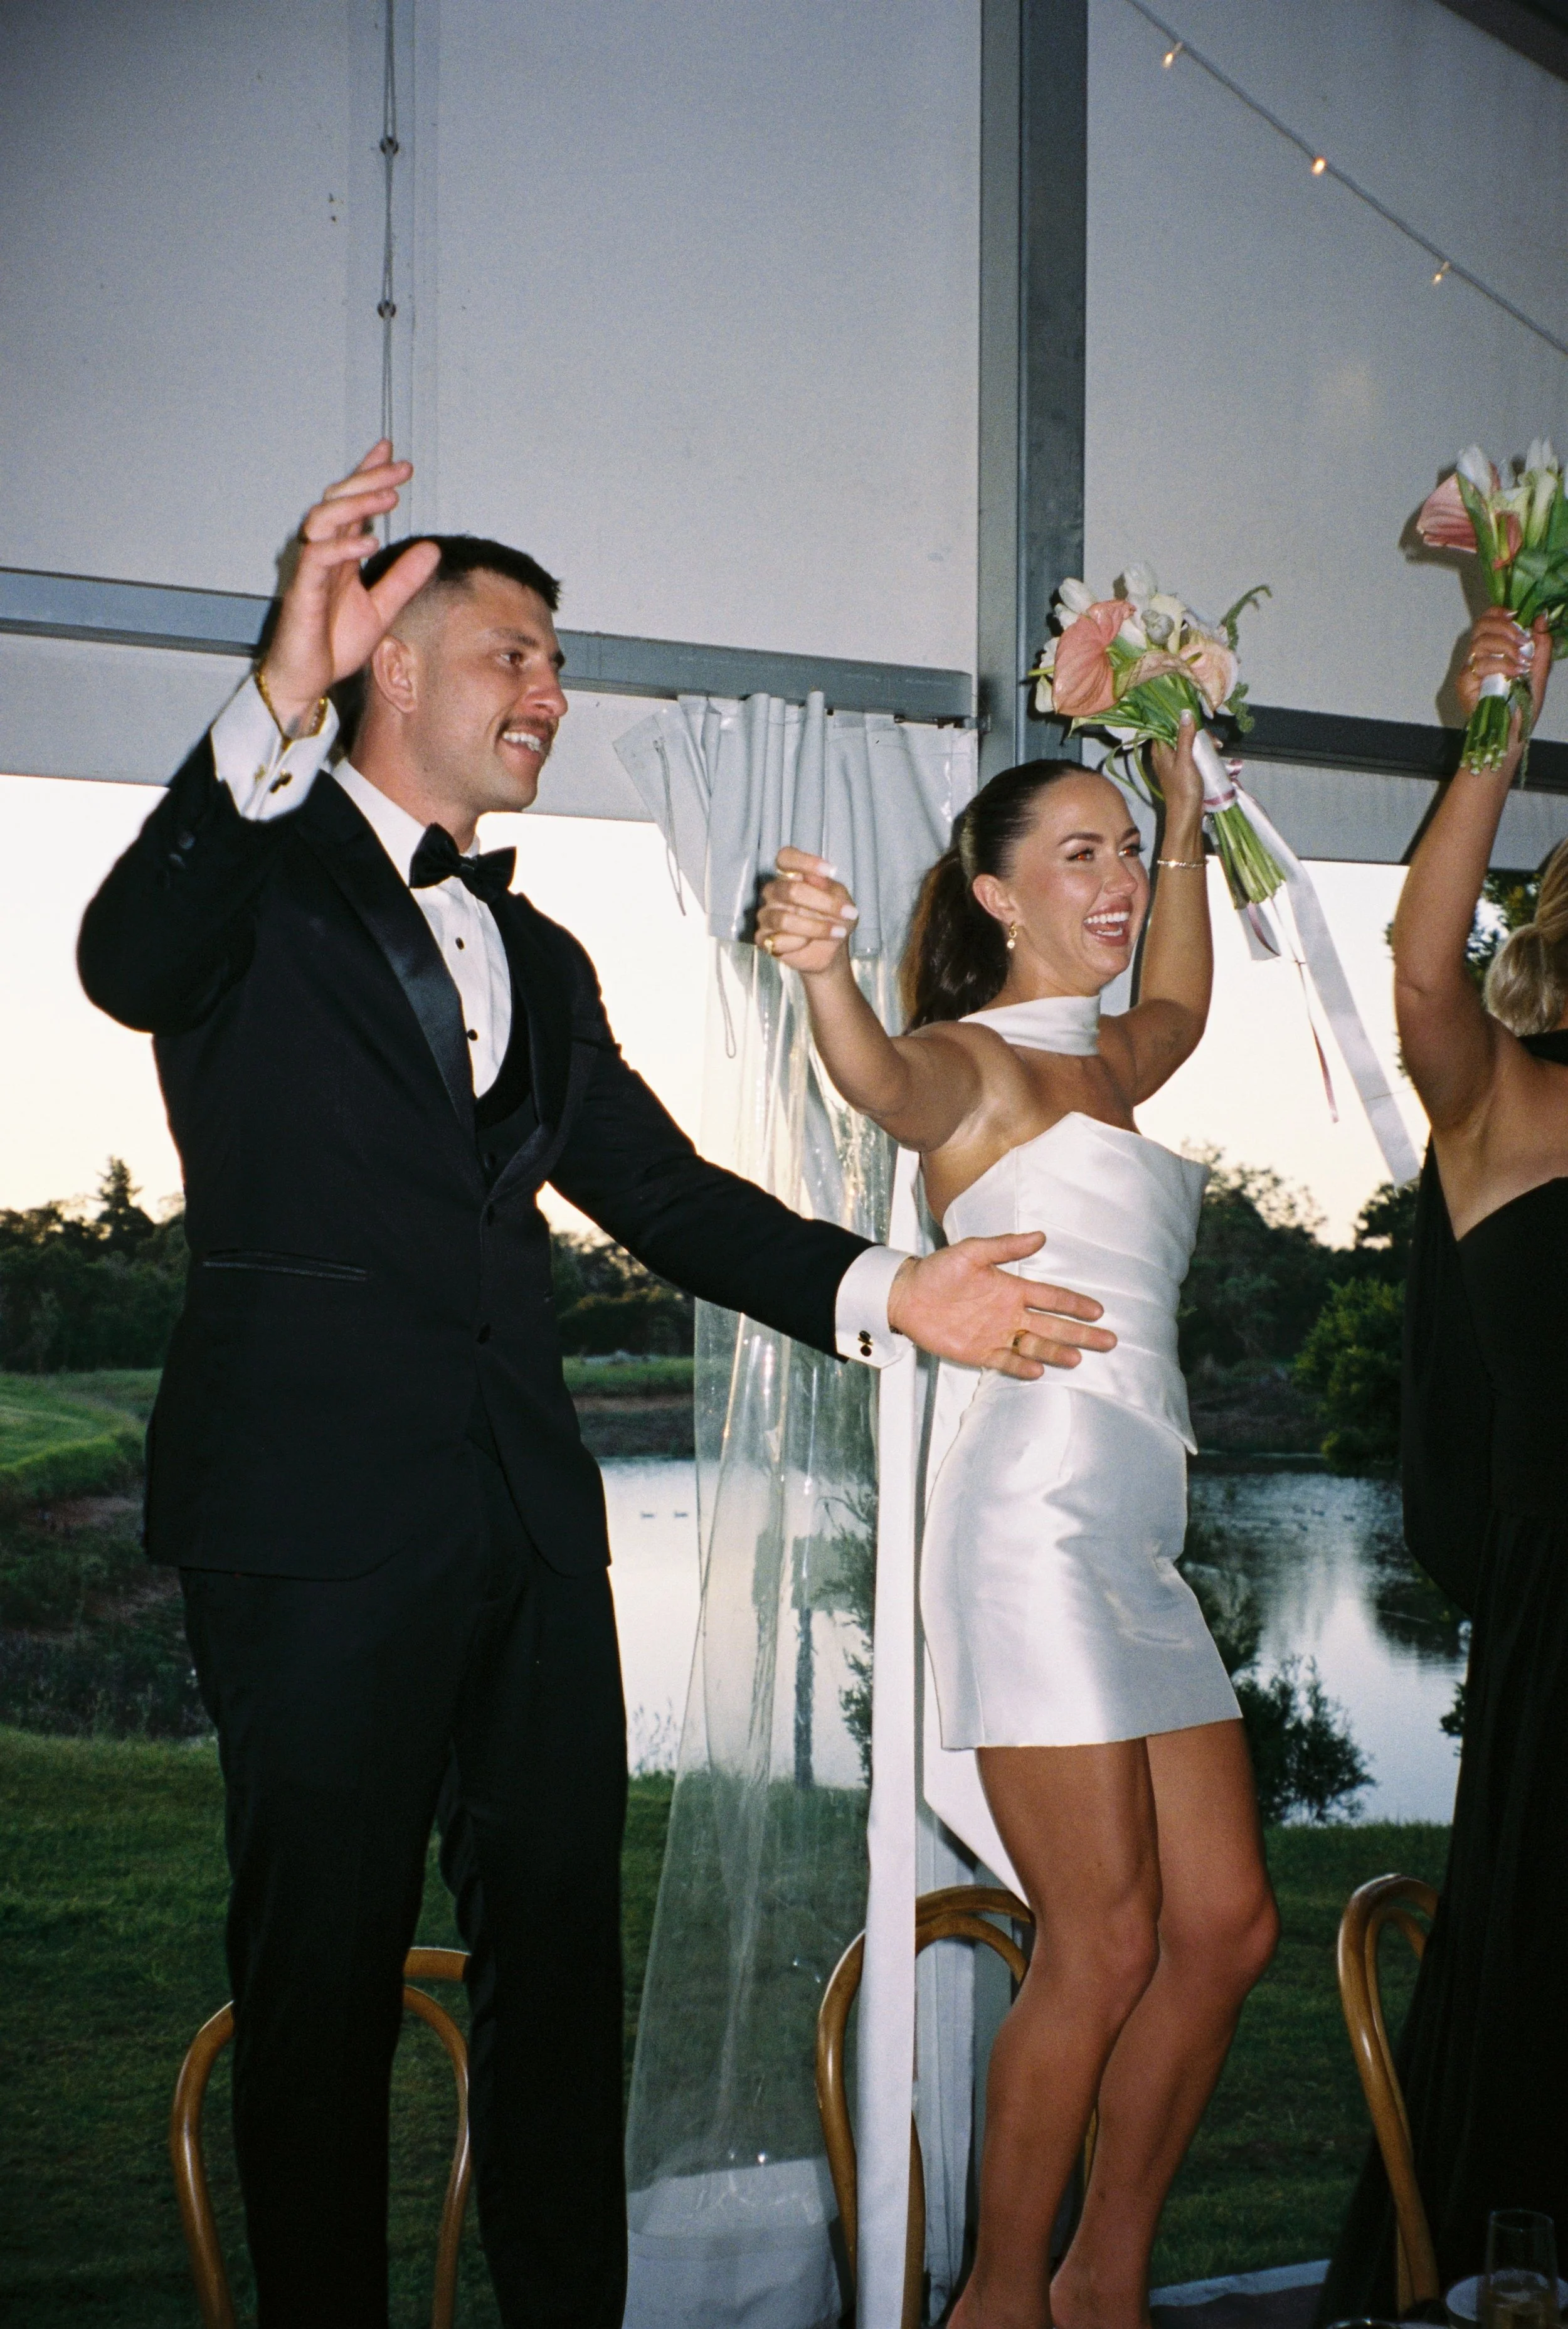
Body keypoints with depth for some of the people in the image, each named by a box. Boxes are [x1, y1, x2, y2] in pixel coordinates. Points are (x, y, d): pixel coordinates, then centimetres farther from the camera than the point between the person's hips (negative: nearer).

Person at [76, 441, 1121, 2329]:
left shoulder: (540, 958, 23)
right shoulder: (266, 870, 3)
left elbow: (662, 1190, 17)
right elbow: (129, 965, -20)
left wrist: (885, 1291, 4)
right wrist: (284, 699, -33)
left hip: (525, 1505, 6)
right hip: (319, 1498, -6)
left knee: (560, 1939, 10)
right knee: (327, 1961, 1)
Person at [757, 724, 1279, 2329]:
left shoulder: (1108, 1062, 21)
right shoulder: (975, 1060, -4)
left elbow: (1177, 1007, 45)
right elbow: (889, 1079, -29)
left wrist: (1187, 819, 40)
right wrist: (825, 974, -51)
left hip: (1137, 1533, 9)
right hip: (1037, 1513, -8)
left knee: (1225, 1926, 6)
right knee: (1103, 1946, -9)